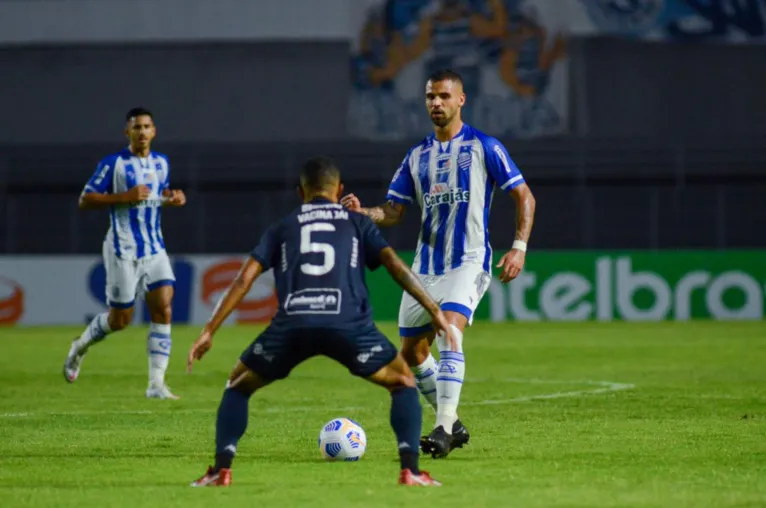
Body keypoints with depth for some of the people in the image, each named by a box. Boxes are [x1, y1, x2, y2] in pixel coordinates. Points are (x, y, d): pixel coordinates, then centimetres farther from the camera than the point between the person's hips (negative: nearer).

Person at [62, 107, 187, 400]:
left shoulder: (161, 163, 9)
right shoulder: (113, 163, -9)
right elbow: (85, 200, -10)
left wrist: (172, 198, 3)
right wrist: (125, 197, -21)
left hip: (155, 250, 5)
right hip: (123, 251, -5)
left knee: (163, 311, -10)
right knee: (120, 319, 3)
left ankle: (156, 384, -8)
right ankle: (80, 347, 33)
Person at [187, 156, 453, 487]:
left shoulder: (282, 227, 26)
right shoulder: (357, 223, 25)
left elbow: (244, 279, 17)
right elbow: (397, 267, 11)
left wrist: (209, 331, 16)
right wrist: (434, 311, 13)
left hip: (292, 325, 1)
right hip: (348, 324, -1)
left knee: (238, 386, 25)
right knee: (403, 383, 21)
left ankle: (221, 470, 7)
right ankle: (410, 469, 1)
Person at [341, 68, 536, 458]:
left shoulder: (483, 147, -2)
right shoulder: (417, 156, 11)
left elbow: (524, 196, 0)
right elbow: (393, 212, 10)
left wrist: (519, 247, -11)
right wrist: (363, 212, -12)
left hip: (468, 261, -6)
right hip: (425, 265, 6)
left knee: (450, 329, -27)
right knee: (411, 351, 9)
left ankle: (444, 431, -30)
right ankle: (451, 424, 25)